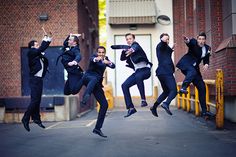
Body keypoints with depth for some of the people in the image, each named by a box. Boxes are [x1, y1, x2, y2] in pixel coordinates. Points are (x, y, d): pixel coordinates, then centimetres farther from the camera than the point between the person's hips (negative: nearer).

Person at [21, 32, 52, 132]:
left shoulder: (38, 54, 14)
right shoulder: (31, 53, -8)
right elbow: (40, 49, -20)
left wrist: (48, 40, 12)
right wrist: (45, 40, -9)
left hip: (40, 79, 8)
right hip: (34, 79, -8)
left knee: (37, 100, 11)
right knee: (34, 100, -11)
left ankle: (36, 118, 17)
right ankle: (25, 119, -4)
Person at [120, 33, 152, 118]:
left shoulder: (135, 44, -5)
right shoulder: (128, 49, 16)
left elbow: (136, 47, -30)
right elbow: (122, 58, 16)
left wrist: (132, 50, -54)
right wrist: (124, 51, -3)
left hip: (145, 69, -8)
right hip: (137, 71, 8)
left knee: (138, 76, -40)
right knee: (124, 85, -1)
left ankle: (143, 100, -32)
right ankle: (131, 108, 2)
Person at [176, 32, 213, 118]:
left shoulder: (207, 48, 9)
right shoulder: (194, 43, -8)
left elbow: (206, 60, 15)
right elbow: (190, 42, -31)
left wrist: (206, 64, -9)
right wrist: (187, 40, -56)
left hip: (194, 67, 6)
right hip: (186, 64, -6)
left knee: (202, 87, 2)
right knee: (192, 72, -40)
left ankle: (204, 110, 7)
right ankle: (183, 88, -62)